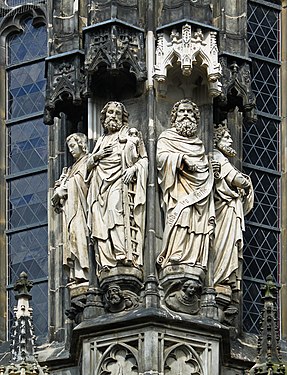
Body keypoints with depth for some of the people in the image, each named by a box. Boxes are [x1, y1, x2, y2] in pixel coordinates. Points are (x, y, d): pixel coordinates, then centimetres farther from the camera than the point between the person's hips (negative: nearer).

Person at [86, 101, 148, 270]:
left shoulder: (131, 135, 14)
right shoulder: (102, 140, 26)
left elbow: (144, 159, 8)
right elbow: (89, 164, 27)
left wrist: (133, 168, -11)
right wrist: (96, 156, 6)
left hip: (122, 181, -5)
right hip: (102, 185, 5)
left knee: (116, 208, -27)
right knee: (102, 220, -11)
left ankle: (123, 255, -34)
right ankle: (106, 261, -19)